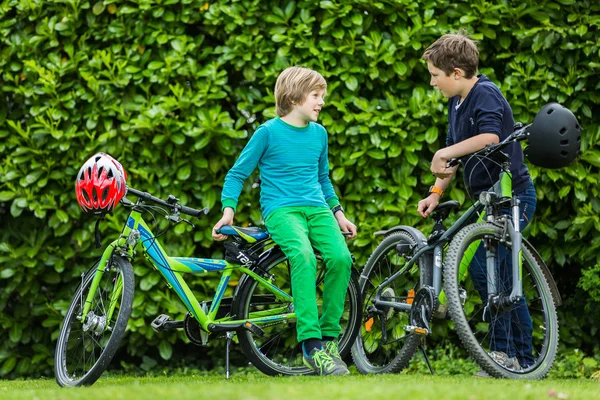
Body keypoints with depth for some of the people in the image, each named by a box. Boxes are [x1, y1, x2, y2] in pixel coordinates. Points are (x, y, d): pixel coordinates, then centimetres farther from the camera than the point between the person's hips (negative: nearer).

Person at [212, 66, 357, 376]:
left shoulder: (319, 133, 14)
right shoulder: (269, 132, -1)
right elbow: (237, 174, 5)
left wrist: (338, 213, 19)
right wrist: (228, 210, -8)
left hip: (316, 208, 5)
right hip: (280, 210, -5)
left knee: (340, 257, -25)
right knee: (304, 256, -35)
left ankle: (329, 337, -10)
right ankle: (312, 346, -36)